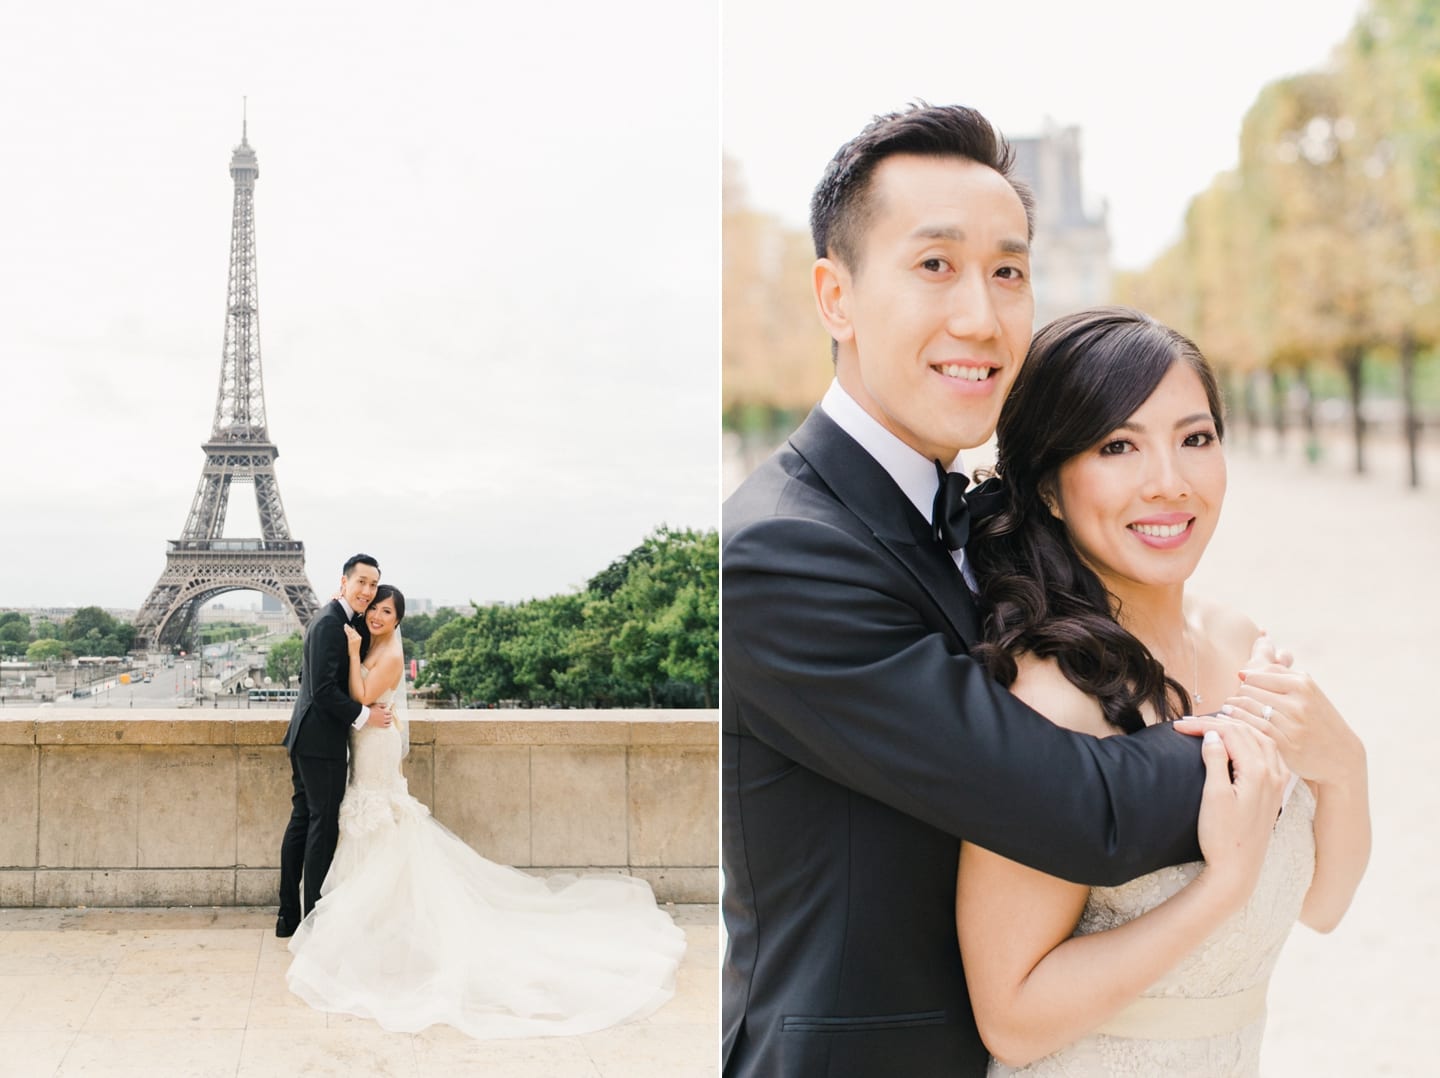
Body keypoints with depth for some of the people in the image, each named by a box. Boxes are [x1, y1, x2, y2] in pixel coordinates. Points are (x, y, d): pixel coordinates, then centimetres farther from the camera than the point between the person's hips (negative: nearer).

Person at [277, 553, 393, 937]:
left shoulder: (335, 618, 14)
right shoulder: (330, 622, -17)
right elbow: (323, 688, -22)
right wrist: (363, 715, -17)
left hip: (306, 734, 10)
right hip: (321, 739, -10)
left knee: (302, 820, 13)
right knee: (324, 826, -3)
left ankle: (289, 917, 19)